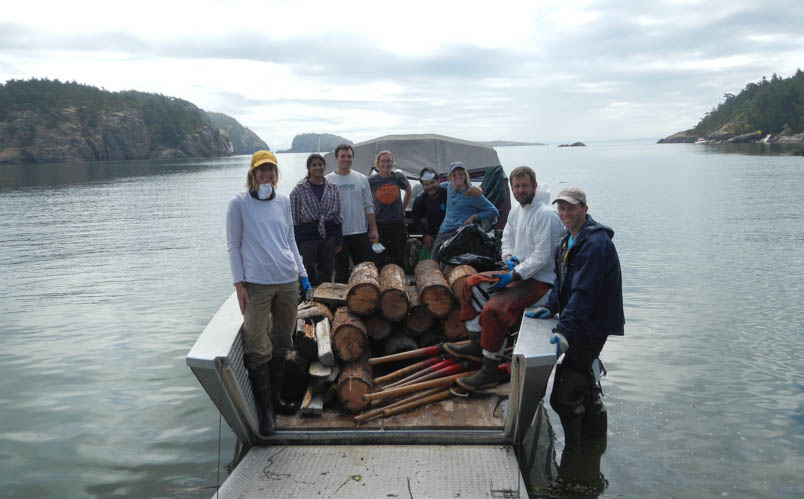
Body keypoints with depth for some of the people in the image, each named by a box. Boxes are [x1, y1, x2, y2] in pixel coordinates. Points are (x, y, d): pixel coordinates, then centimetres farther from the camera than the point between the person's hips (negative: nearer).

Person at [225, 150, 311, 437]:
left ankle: (275, 397, 27)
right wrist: (239, 284, -7)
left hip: (288, 281, 5)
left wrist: (302, 273, 15)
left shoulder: (283, 201, 12)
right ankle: (265, 411, 7)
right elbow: (233, 245, 0)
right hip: (256, 284, -5)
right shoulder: (239, 203, -1)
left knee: (281, 343, 13)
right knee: (258, 349, -3)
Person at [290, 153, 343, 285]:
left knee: (326, 276, 10)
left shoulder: (332, 188, 7)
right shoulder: (299, 189, -3)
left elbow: (338, 217, 12)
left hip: (328, 236, 4)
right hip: (307, 238, -4)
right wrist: (295, 244, -7)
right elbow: (294, 219, -3)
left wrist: (339, 240, 7)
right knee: (308, 279, -3)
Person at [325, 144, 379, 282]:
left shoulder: (361, 179, 7)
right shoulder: (328, 181, -2)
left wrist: (374, 229, 5)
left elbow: (369, 206, 10)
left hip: (360, 232, 3)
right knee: (341, 273, 7)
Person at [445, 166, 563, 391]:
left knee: (493, 309, -28)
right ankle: (477, 345, 15)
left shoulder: (545, 214, -19)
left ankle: (490, 372, -16)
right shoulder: (516, 210, 10)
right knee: (472, 284, 12)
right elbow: (507, 238, 21)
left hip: (539, 280, -10)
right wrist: (509, 257, -2)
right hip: (518, 272, 10)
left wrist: (512, 276, -22)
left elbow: (541, 256, -23)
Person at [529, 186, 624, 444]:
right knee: (584, 376, 26)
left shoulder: (595, 244, -22)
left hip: (594, 324, -10)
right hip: (580, 323, 10)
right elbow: (562, 281, 17)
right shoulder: (568, 240, 10)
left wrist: (564, 331, -35)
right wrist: (551, 307, 2)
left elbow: (583, 293, -30)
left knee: (563, 396, -9)